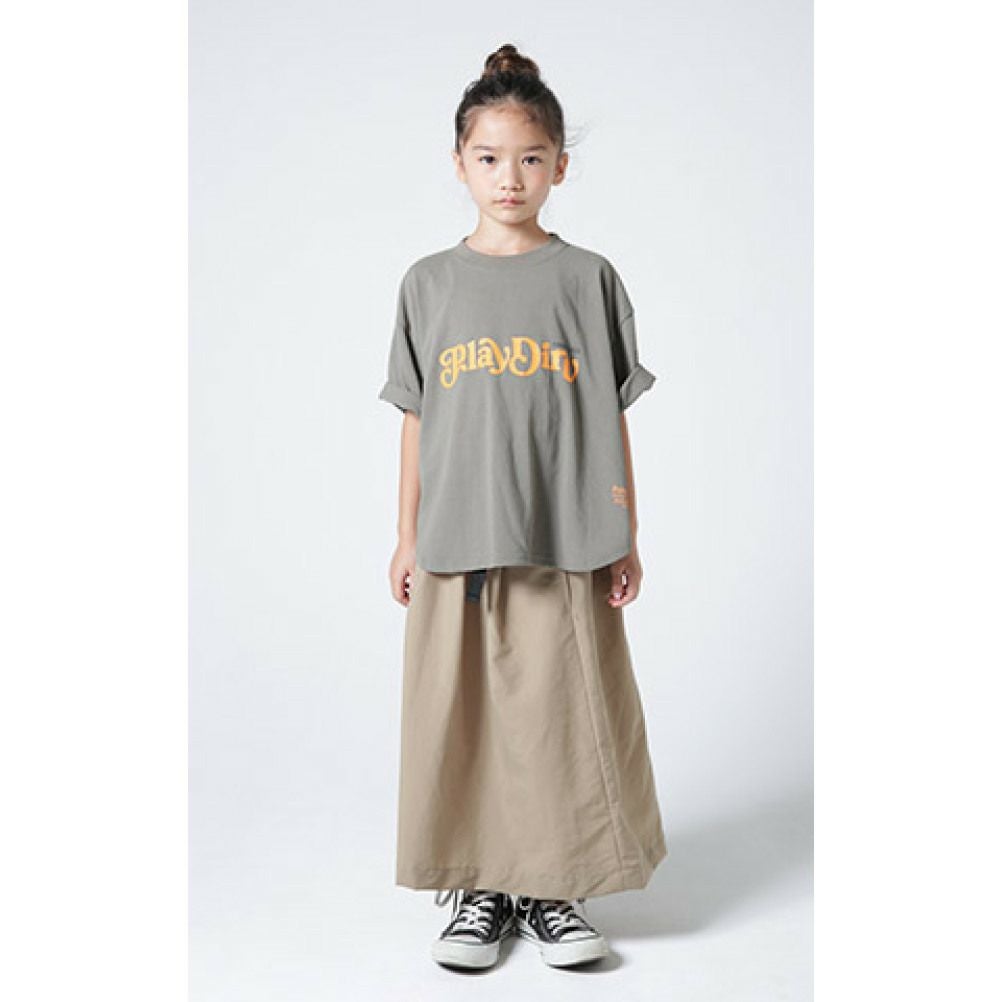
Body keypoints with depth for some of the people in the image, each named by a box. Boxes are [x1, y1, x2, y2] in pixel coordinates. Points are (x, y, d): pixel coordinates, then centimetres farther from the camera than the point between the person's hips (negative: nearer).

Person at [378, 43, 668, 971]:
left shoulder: (587, 277, 4)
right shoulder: (430, 282, 8)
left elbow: (611, 419, 4)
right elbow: (417, 420, 10)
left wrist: (625, 538, 2)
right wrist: (406, 536, 7)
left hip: (564, 544, -1)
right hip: (456, 544, 1)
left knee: (563, 716, 3)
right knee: (459, 716, 5)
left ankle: (554, 892, 20)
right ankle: (479, 892, 22)